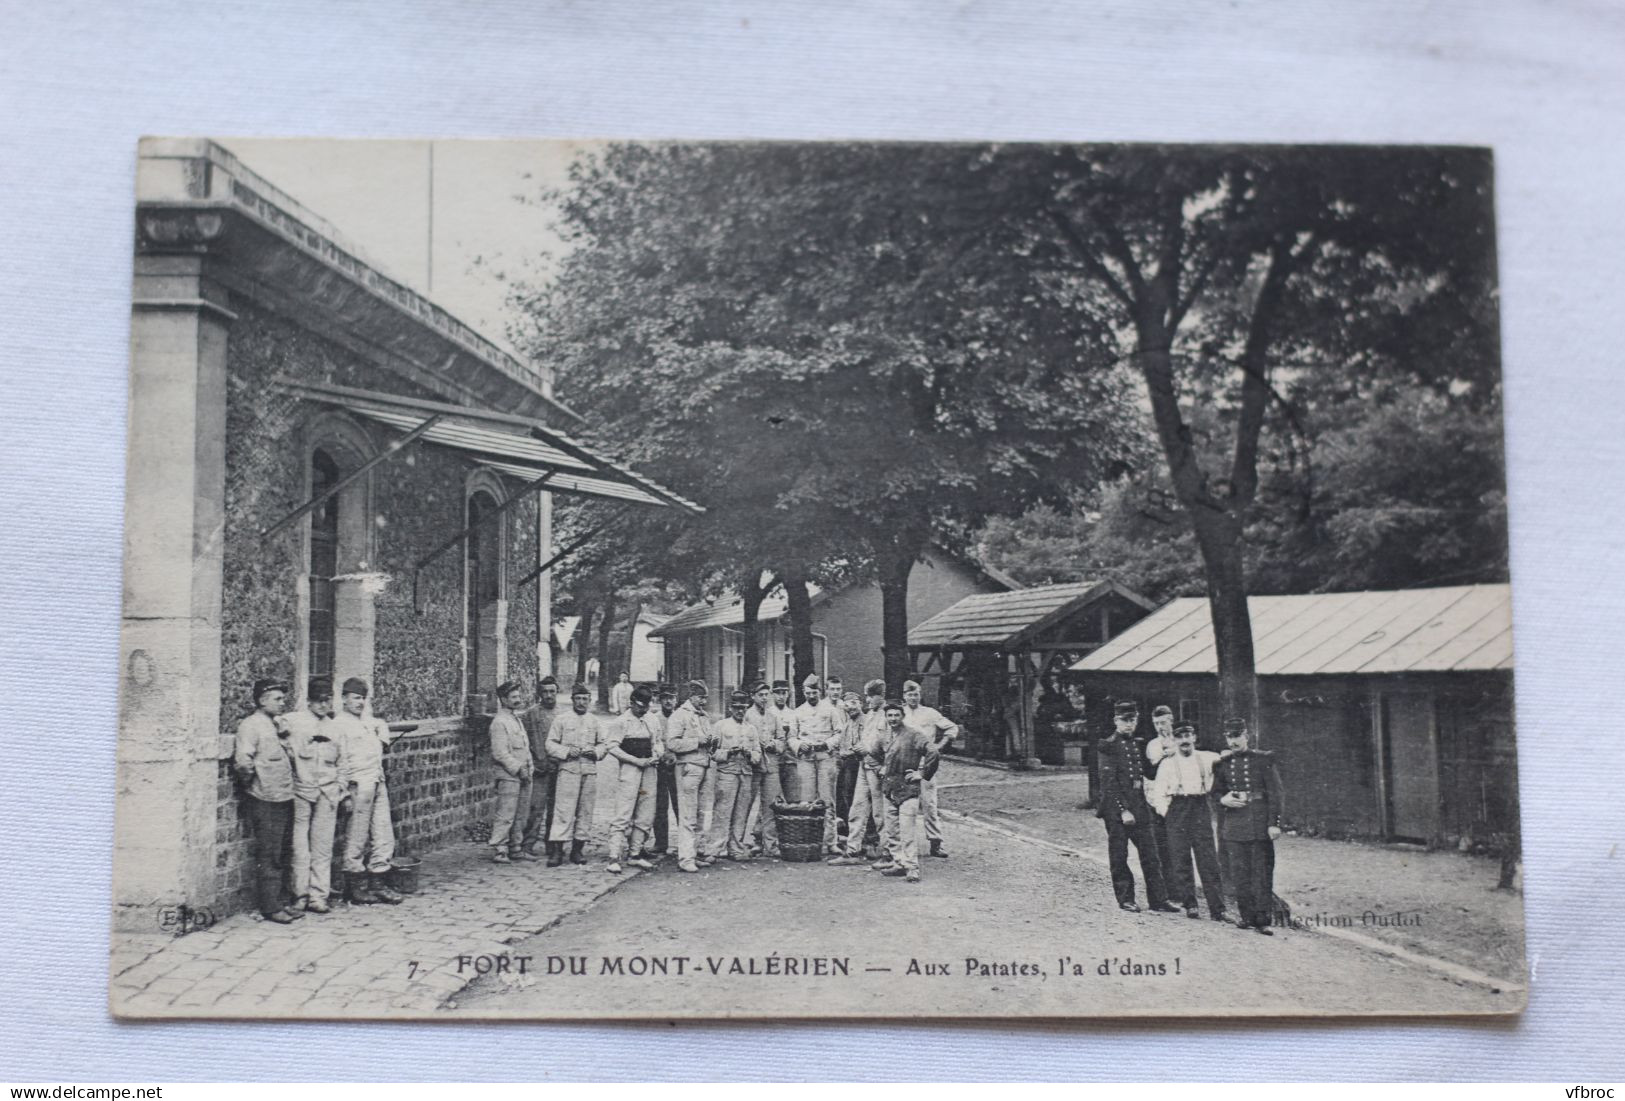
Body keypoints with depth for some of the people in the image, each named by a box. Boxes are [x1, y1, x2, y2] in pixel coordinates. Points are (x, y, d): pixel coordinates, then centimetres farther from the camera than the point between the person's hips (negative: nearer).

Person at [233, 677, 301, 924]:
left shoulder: (280, 724, 15)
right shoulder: (251, 725, -11)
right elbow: (242, 760, -20)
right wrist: (251, 782, -8)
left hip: (286, 798, 8)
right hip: (266, 801, -8)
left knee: (281, 855, 13)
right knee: (268, 856, -3)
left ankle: (280, 902, 20)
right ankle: (270, 908, 2)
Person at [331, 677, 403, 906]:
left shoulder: (367, 720, 18)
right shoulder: (339, 723, -7)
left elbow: (381, 724, 41)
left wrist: (384, 738, 19)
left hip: (378, 782, 8)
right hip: (359, 785, -8)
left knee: (383, 835, 7)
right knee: (357, 837, -3)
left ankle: (378, 883, 14)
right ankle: (355, 885, 6)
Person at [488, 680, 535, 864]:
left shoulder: (516, 719, 19)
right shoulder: (499, 722, -10)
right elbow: (499, 753, -16)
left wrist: (530, 768, 13)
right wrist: (518, 769, -15)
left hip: (523, 775, 9)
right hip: (508, 775, -9)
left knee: (521, 816, 11)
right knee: (505, 815, -7)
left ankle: (516, 848, 18)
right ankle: (498, 850, -2)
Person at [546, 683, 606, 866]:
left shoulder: (594, 721, 14)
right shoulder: (561, 720, 4)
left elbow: (603, 744, 18)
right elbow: (550, 744, 1)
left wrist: (596, 752, -3)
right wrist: (567, 751, -13)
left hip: (590, 770, 4)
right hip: (568, 769, -4)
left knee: (586, 810, 4)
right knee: (564, 809, -10)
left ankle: (577, 849, 12)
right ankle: (556, 850, -9)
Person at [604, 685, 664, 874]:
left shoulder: (654, 720, 11)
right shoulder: (622, 721, -5)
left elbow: (659, 741, 21)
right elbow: (613, 747, -9)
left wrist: (656, 755, -1)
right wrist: (636, 760, -14)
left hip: (648, 769, 6)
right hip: (629, 769, -6)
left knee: (646, 816, 9)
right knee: (623, 815, -10)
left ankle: (635, 854, 20)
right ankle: (614, 858, -11)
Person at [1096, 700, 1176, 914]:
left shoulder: (1138, 745, 13)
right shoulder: (1108, 746, -7)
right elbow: (1109, 782, -12)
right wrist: (1122, 810, -16)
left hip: (1139, 806, 6)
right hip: (1116, 808, -6)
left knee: (1150, 854, 4)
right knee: (1119, 856, 2)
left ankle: (1157, 899, 10)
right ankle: (1125, 899, 13)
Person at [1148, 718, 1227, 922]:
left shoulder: (1206, 759, 10)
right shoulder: (1167, 764, 6)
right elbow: (1158, 793, 6)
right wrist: (1165, 812, -4)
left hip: (1200, 808, 1)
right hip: (1177, 811, 0)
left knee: (1209, 859, -4)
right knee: (1180, 860, -2)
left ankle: (1217, 908, -2)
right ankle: (1189, 905, 7)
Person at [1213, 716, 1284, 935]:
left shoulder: (1263, 759, -1)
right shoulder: (1222, 763, 8)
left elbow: (1275, 792, -3)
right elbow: (1216, 791, 18)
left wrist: (1274, 823, -10)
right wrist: (1223, 800, -6)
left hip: (1260, 824, -3)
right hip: (1233, 824, 3)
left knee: (1263, 872, -1)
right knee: (1239, 873, 4)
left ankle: (1262, 919, 3)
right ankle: (1246, 915, 15)